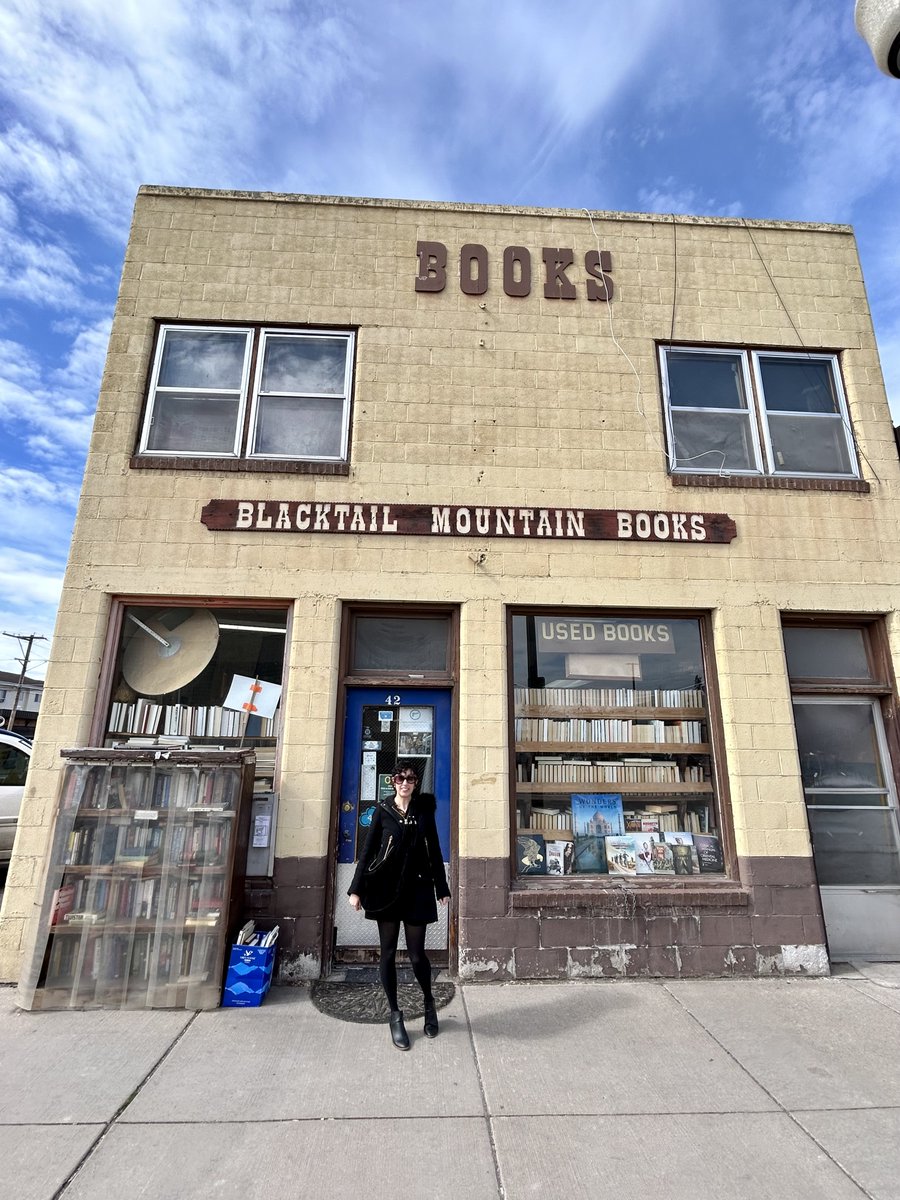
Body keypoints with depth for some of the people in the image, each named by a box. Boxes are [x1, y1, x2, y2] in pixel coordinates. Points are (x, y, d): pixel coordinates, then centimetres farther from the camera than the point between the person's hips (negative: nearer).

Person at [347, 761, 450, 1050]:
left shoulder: (424, 811, 3)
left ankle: (429, 1004, 30)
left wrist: (442, 888, 8)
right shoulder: (383, 810, 0)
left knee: (416, 954, 3)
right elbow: (368, 850, 1)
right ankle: (395, 1016, 24)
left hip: (417, 890, 0)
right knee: (388, 953, 6)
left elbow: (434, 851, 8)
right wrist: (356, 888, -2)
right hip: (386, 889, 0)